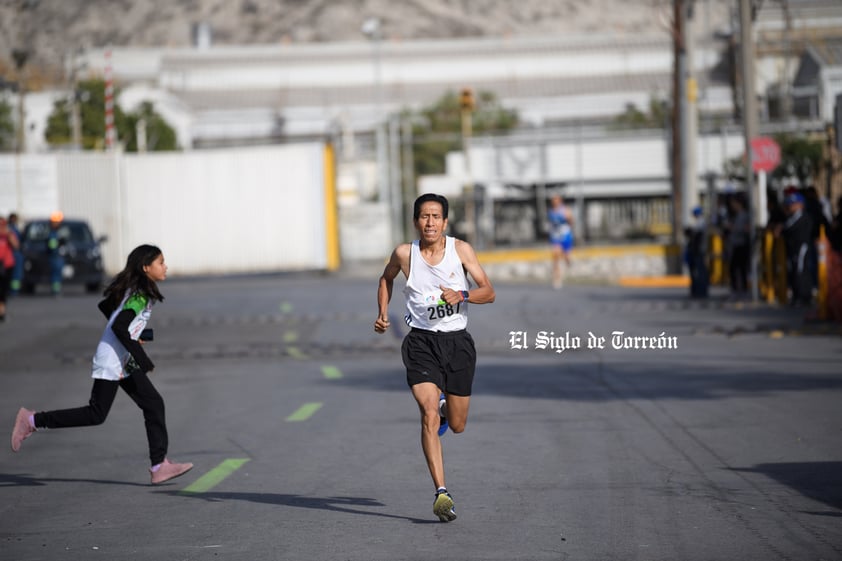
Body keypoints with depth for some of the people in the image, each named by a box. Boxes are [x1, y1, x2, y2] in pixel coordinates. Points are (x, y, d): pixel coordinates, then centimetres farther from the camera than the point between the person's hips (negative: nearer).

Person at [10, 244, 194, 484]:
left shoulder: (138, 290, 11)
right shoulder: (140, 295, -18)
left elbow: (105, 306, 22)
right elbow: (119, 327, -27)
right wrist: (142, 359, -24)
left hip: (124, 363, 10)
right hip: (112, 361, -10)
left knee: (154, 405, 4)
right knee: (96, 414, -4)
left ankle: (159, 466, 4)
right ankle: (32, 420, 5)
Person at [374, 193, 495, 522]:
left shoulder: (460, 249, -2)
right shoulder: (404, 254, -2)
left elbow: (488, 292, -3)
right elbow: (386, 278, 21)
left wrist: (462, 295, -21)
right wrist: (382, 314, 9)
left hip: (457, 341, 1)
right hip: (421, 341, -1)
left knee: (457, 425, 10)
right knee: (429, 415, -19)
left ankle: (445, 404, 48)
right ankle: (441, 492, -22)